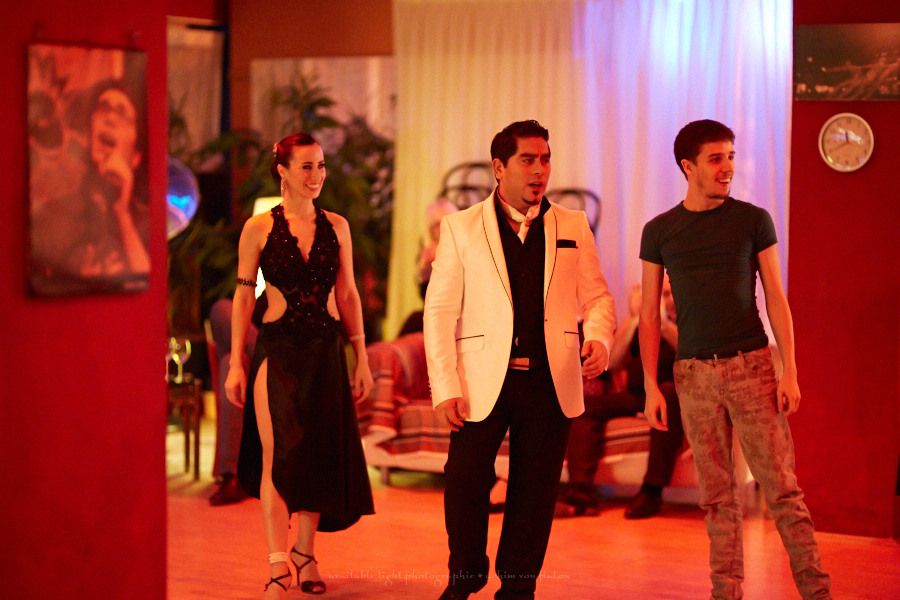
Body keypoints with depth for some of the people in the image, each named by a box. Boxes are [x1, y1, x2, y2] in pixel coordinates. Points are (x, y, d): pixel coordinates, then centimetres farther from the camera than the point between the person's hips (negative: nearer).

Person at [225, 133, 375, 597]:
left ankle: (305, 554, 21)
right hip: (277, 349, -3)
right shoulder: (259, 228, -1)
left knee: (320, 454, 7)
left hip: (326, 350, 3)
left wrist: (362, 358, 7)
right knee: (278, 454, -9)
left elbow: (347, 295, 10)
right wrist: (236, 364, -3)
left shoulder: (336, 226, 7)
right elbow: (243, 297, 1)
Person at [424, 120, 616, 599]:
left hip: (550, 381, 2)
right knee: (465, 484, 1)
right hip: (483, 380, -2)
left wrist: (599, 338, -11)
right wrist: (445, 388, -8)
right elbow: (440, 311, 0)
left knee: (535, 492, 7)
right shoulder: (461, 227, 4)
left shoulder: (572, 227, 10)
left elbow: (597, 297, 12)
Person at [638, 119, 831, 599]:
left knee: (781, 485, -4)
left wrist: (790, 372, -4)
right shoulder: (659, 231, 5)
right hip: (695, 373, 1)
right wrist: (651, 386, 1)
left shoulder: (753, 220, 3)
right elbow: (649, 313, 8)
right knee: (717, 495, 5)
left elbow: (776, 298, 3)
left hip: (751, 366, -1)